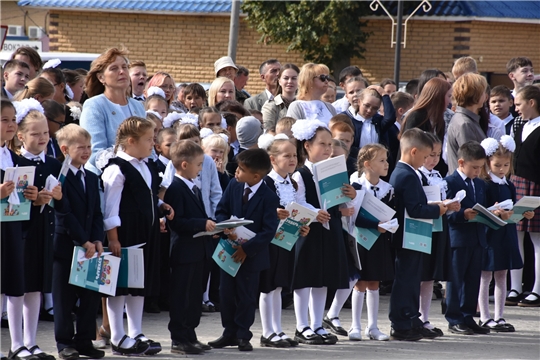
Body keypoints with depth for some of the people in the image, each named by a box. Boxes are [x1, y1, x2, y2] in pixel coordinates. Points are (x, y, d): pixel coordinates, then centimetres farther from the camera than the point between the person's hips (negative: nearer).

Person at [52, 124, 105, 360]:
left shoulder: (92, 179, 13)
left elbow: (97, 214, 11)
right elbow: (65, 214, -16)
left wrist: (97, 240, -4)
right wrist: (84, 242, -16)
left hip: (90, 246, 6)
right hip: (66, 246, -6)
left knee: (91, 297, 6)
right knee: (64, 298, 1)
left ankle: (84, 341, 14)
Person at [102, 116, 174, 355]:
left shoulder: (148, 167, 12)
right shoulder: (117, 170, -15)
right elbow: (110, 207, -17)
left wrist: (161, 207, 7)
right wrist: (112, 238, -20)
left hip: (146, 234, 9)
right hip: (124, 235, -9)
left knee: (142, 284, 13)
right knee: (120, 284, -1)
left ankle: (136, 334, 21)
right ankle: (118, 338, 4)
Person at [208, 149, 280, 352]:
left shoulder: (269, 198, -17)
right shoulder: (234, 186, -2)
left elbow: (269, 231, -19)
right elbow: (221, 211, 3)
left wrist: (247, 249, -23)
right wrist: (227, 229, -18)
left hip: (251, 254, -5)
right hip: (230, 250, 5)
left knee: (246, 297, 5)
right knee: (226, 294, 9)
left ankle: (243, 336, 16)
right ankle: (229, 333, 21)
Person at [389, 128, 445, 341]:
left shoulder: (397, 173, 11)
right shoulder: (409, 177, -20)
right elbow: (415, 210, -26)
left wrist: (435, 207, 11)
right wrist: (437, 210, -14)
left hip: (403, 236, 11)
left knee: (410, 279, 17)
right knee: (405, 280, -5)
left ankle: (412, 321, 24)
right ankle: (401, 326, -1)